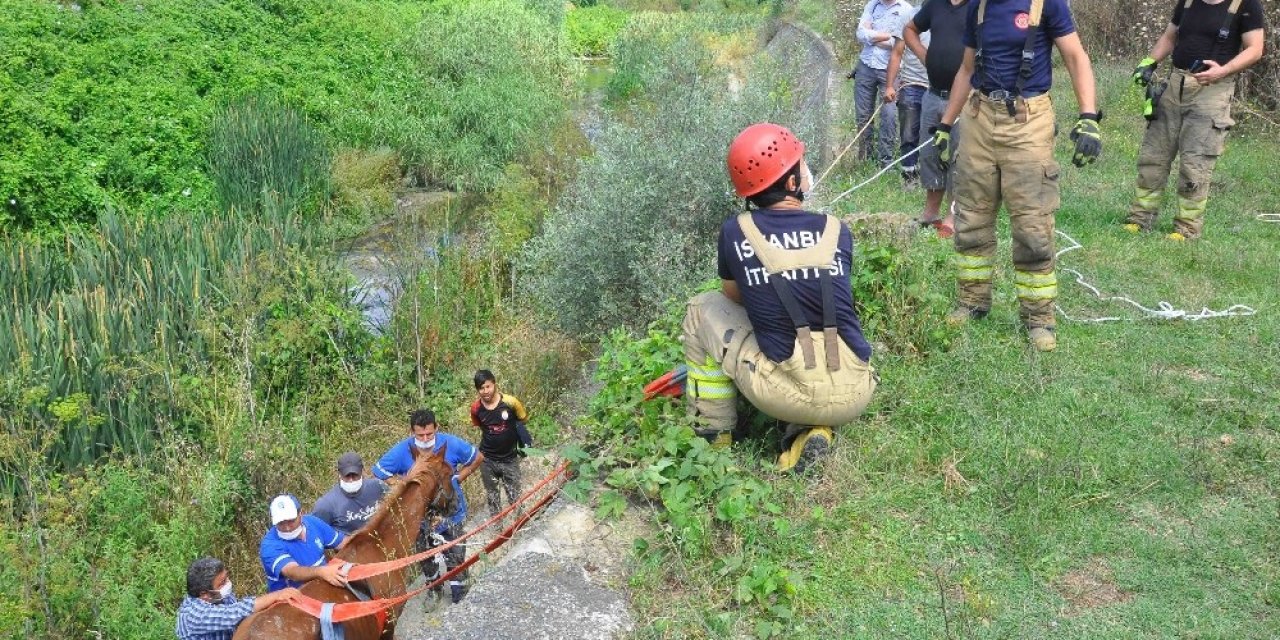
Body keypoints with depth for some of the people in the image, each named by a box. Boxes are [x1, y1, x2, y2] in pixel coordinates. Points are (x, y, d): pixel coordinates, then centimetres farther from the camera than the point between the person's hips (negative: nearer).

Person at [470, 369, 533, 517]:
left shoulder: (510, 402, -18)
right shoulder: (476, 408, -11)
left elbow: (524, 420, 0)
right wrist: (492, 433, 2)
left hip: (510, 459, -2)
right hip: (487, 460, 2)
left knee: (515, 498, 5)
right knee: (492, 498, 15)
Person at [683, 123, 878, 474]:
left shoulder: (735, 233, -4)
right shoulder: (837, 231, 3)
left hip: (790, 394, -2)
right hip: (855, 395, 3)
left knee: (703, 309, 17)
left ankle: (713, 434, 23)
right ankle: (813, 429, 11)